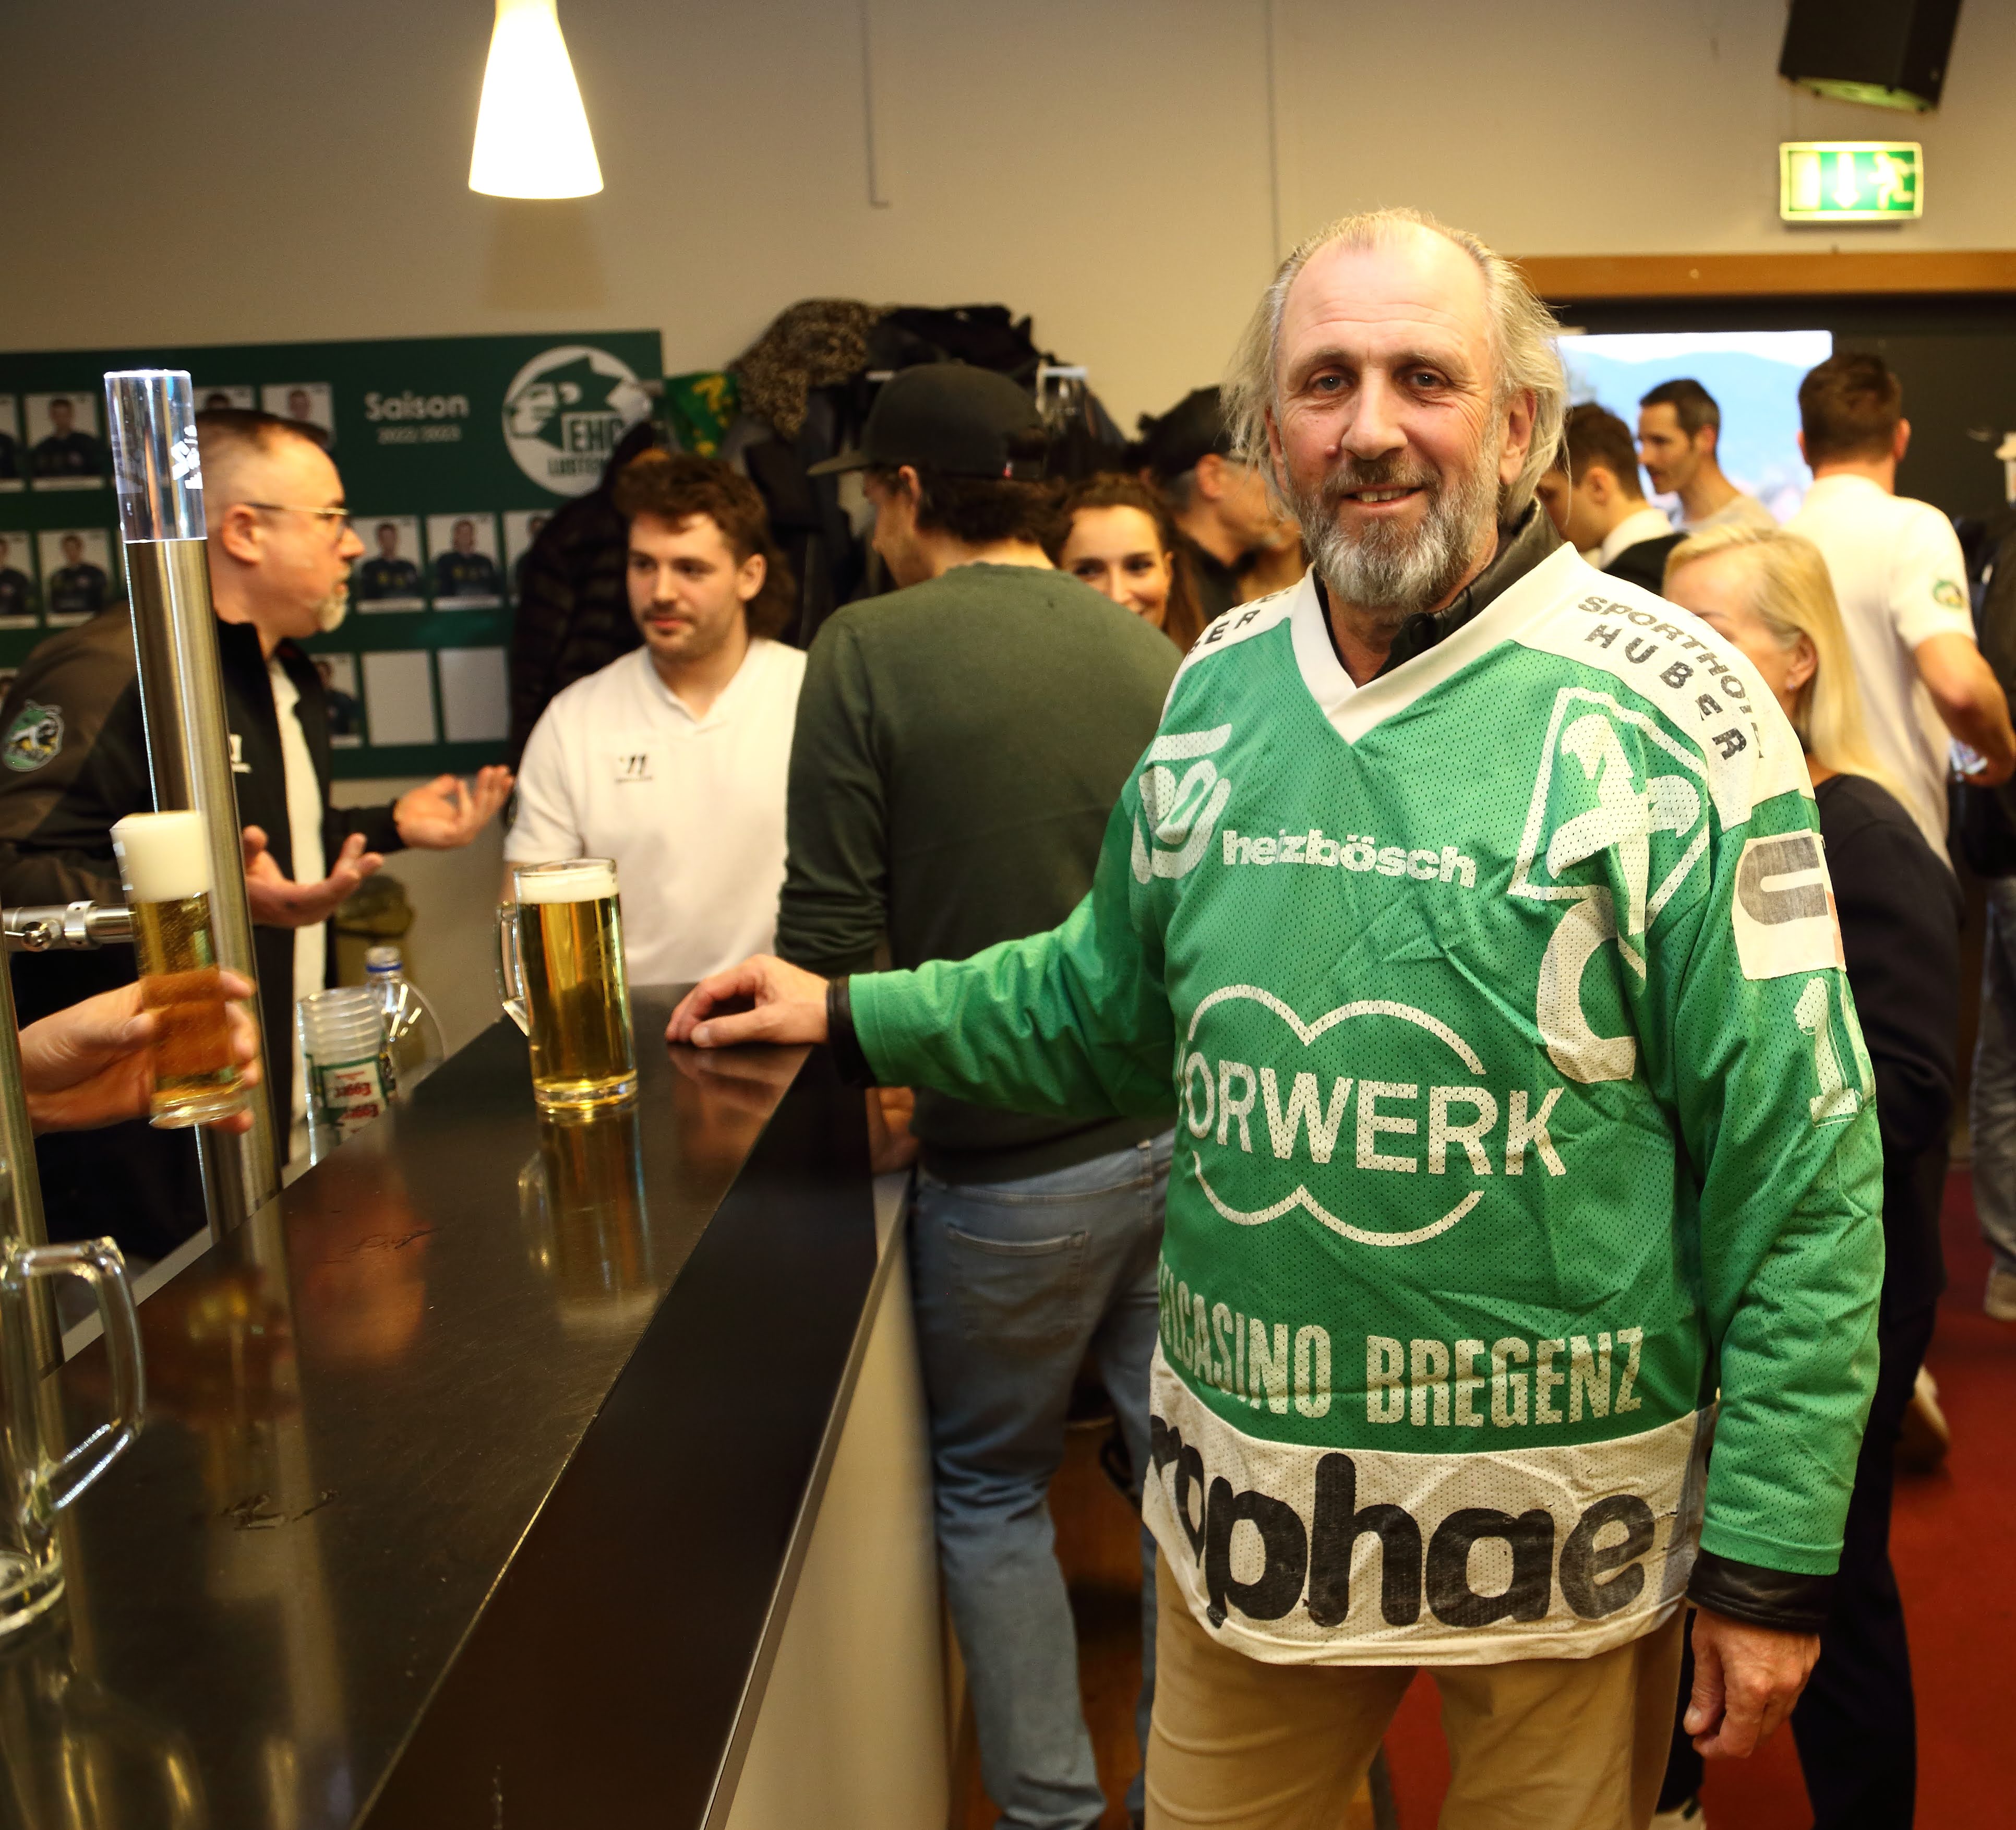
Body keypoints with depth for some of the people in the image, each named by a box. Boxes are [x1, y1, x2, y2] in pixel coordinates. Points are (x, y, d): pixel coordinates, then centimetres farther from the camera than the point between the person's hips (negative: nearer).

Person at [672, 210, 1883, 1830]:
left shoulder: (1667, 710, -13)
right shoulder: (1215, 689, 1)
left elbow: (1795, 1166, -13)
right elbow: (1110, 1000, 14)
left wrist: (1773, 1556, -11)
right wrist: (851, 1015, 7)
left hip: (1558, 1496, -3)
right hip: (1249, 1483, 4)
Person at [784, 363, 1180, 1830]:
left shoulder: (869, 651, -11)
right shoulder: (1148, 650, 2)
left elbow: (831, 936, -12)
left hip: (1013, 1163, -4)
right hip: (1181, 1131, 5)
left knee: (991, 1490, 17)